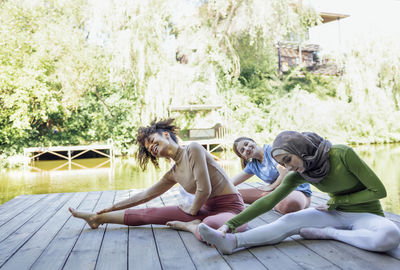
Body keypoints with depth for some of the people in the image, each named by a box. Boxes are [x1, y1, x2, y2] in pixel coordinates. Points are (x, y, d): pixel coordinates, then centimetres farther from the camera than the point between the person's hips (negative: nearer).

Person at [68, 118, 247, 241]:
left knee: (211, 227, -44)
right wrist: (112, 208, 23)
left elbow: (204, 189, -20)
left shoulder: (193, 149, -16)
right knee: (149, 214, 4)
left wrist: (192, 210, -2)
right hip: (207, 209, 7)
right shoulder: (174, 173, 8)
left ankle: (189, 225, -12)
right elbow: (145, 195, 18)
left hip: (230, 207, -6)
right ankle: (98, 218, 20)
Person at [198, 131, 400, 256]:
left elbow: (378, 191, -16)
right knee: (288, 221, -22)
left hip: (366, 214, -3)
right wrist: (230, 224, -23)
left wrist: (336, 201, -13)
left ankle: (327, 232, -19)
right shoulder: (300, 174, -9)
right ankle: (232, 242, -31)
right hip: (337, 214, 3)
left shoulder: (343, 154, -24)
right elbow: (268, 201, -14)